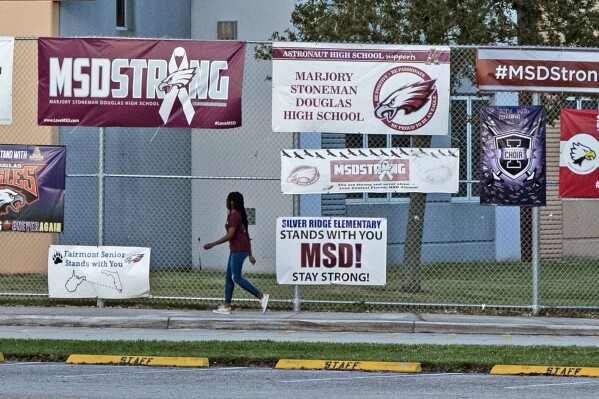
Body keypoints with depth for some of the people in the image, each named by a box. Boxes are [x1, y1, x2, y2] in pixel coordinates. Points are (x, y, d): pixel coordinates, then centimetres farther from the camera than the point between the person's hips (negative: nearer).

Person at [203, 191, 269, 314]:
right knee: (228, 277, 10)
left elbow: (230, 235, -21)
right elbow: (246, 235, 19)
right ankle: (226, 306, 10)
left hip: (238, 250, -10)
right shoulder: (240, 214, 17)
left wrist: (212, 244, -18)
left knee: (236, 278, -9)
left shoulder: (234, 215, -14)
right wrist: (250, 254, 22)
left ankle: (261, 296, -11)